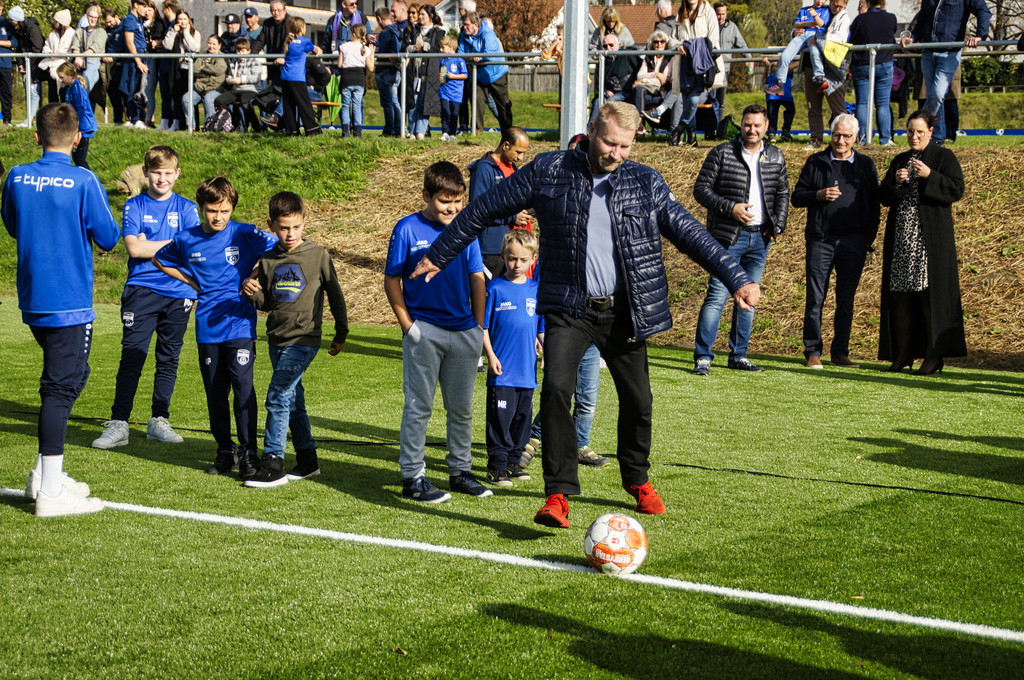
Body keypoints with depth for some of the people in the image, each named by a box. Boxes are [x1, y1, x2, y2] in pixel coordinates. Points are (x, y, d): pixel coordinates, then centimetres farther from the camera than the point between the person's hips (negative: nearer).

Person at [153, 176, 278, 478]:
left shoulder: (245, 235, -4)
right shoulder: (186, 240, 4)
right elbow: (160, 260, 21)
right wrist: (193, 283, 10)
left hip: (239, 323, -3)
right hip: (208, 327, 3)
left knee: (242, 383, -15)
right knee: (215, 391, 8)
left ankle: (248, 453, -11)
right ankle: (225, 452, 20)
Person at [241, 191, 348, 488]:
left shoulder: (318, 255, -5)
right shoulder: (268, 260, 7)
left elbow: (335, 294, 3)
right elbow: (267, 303, 14)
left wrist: (341, 334, 8)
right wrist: (252, 293, -8)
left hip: (304, 339, -6)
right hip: (277, 339, 6)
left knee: (278, 398, -14)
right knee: (293, 400, 12)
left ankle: (273, 465, -11)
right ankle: (307, 460, 22)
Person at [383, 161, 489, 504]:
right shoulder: (407, 229, -5)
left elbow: (477, 279, 12)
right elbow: (392, 279, -2)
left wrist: (479, 327, 8)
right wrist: (407, 324, -7)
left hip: (463, 332, 4)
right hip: (424, 331, -4)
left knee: (462, 406, 12)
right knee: (419, 406, -1)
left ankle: (460, 471, 24)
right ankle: (412, 477, 5)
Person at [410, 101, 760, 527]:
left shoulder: (646, 183, 2)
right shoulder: (547, 172, -2)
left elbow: (689, 233, 4)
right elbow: (484, 209, 5)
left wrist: (736, 279, -4)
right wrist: (439, 254, 9)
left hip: (625, 310, 2)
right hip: (568, 308, -2)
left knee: (637, 399, 11)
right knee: (556, 387, -21)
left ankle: (637, 480, 37)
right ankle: (558, 495, -15)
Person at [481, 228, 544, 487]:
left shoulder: (537, 290, 7)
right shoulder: (495, 288, -4)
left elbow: (543, 328, 14)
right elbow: (483, 326, -2)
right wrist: (490, 356, -8)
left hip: (527, 369, 4)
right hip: (502, 369, -4)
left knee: (523, 417, 11)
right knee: (500, 417, -4)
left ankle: (514, 461, 22)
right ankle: (497, 466, 3)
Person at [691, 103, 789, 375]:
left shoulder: (776, 157, 10)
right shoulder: (722, 153, -4)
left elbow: (782, 193, 17)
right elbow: (701, 189, -5)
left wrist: (778, 225, 3)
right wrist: (730, 208, -16)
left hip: (760, 238, 5)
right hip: (729, 236, -5)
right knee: (717, 295, -10)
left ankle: (739, 355, 18)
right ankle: (703, 357, -7)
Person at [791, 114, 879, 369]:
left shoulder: (865, 165, 12)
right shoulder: (816, 162, 8)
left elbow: (874, 204, 13)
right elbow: (797, 197, 7)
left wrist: (869, 237, 4)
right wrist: (819, 195, -12)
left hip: (853, 242, 1)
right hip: (821, 240, -1)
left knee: (846, 300, 4)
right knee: (816, 298, -2)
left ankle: (840, 352, 10)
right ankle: (813, 352, 4)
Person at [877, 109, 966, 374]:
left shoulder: (944, 157, 3)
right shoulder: (900, 160, 18)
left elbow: (957, 190, -9)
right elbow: (883, 197, 13)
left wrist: (929, 176, -20)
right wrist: (895, 182, -7)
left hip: (930, 237, -5)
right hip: (901, 236, 5)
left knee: (930, 292, -10)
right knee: (900, 294, 1)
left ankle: (934, 355, -8)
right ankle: (903, 353, 6)